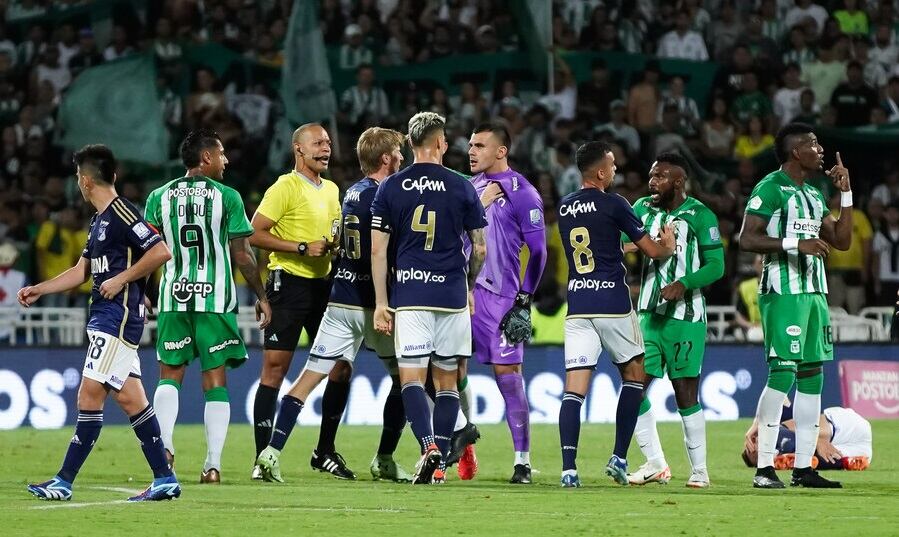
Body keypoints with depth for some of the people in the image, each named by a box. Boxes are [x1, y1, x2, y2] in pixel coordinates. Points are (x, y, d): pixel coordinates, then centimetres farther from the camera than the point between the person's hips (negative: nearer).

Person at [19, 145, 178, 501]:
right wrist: (38, 290, 21)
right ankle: (164, 479, 6)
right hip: (106, 316, 10)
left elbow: (160, 252, -20)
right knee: (129, 396, 6)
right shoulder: (101, 220, 19)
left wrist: (121, 280, -16)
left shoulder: (121, 213, -12)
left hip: (118, 315, -10)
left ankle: (64, 481, -10)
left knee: (91, 392, -10)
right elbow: (81, 271, 27)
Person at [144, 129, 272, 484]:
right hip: (216, 297, -2)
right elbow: (242, 254, -1)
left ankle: (164, 444, -9)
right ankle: (213, 464, -1)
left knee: (170, 374, 12)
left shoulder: (160, 197, 6)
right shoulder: (227, 197, -1)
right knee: (215, 379, 3)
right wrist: (261, 296, 8)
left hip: (173, 296, 2)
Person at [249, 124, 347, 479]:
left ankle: (325, 451, 17)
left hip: (324, 285, 8)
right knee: (275, 368, -7)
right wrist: (302, 248, -18)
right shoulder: (285, 188, -8)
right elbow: (254, 234, -14)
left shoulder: (331, 190, 17)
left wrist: (337, 244, 7)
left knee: (341, 368, 6)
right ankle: (263, 456, -4)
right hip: (290, 283, -8)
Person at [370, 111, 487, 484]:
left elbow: (378, 250, 0)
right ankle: (439, 463, 8)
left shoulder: (390, 188, 2)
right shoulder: (461, 187, 2)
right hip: (452, 294, 1)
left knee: (411, 377, -2)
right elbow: (480, 249, 6)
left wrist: (380, 303, 4)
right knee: (446, 381, 9)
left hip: (409, 296, -1)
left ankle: (429, 447, -24)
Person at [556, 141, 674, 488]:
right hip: (613, 304, -4)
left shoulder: (564, 208, 12)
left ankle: (568, 468, -15)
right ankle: (619, 458, 8)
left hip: (577, 305, 4)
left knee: (574, 387, -2)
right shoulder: (613, 205, -6)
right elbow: (653, 250, 0)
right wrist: (668, 246, 21)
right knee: (634, 374, 15)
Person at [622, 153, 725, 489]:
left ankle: (699, 470, 6)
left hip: (685, 314, -5)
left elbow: (716, 266, -8)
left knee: (685, 393, -3)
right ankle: (655, 464, 10)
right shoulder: (643, 209, 10)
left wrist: (684, 284, -22)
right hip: (649, 313, 5)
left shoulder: (699, 216, -7)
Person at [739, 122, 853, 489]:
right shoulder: (770, 188, -7)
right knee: (783, 373, -13)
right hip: (783, 292, -9)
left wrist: (845, 193, 14)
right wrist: (796, 243, -22)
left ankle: (803, 467, 10)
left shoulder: (813, 195, 19)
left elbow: (842, 241, 21)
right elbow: (747, 239, -15)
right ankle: (764, 468, -12)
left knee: (812, 374, 6)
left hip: (814, 292, 9)